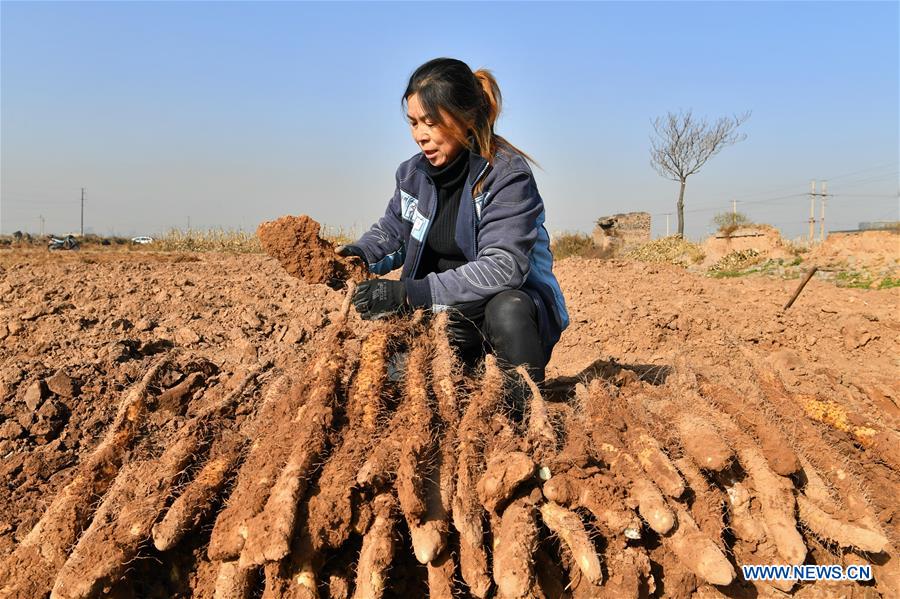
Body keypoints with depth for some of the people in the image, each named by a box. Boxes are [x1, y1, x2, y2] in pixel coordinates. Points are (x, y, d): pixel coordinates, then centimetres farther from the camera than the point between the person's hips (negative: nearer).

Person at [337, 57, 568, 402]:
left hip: (512, 305, -6)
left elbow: (503, 267, -30)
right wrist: (358, 254, -8)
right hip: (446, 313, 6)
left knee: (507, 311, -38)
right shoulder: (414, 173, 1)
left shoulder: (507, 174, -19)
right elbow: (390, 233, 17)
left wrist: (412, 293, -36)